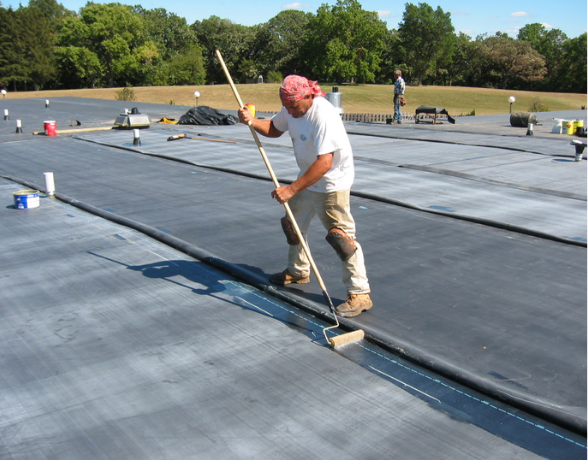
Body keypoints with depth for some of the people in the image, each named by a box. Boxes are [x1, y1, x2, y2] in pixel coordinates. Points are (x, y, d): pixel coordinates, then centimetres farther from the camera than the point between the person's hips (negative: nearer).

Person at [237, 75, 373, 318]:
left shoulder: (323, 115, -31)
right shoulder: (292, 109, -3)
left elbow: (324, 163, -37)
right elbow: (274, 129, 14)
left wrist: (291, 189, -37)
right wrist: (251, 121, -7)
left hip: (332, 183, -10)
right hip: (307, 179, 10)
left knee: (340, 235, -11)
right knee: (293, 223, 21)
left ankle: (360, 294, -2)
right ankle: (298, 271, 44)